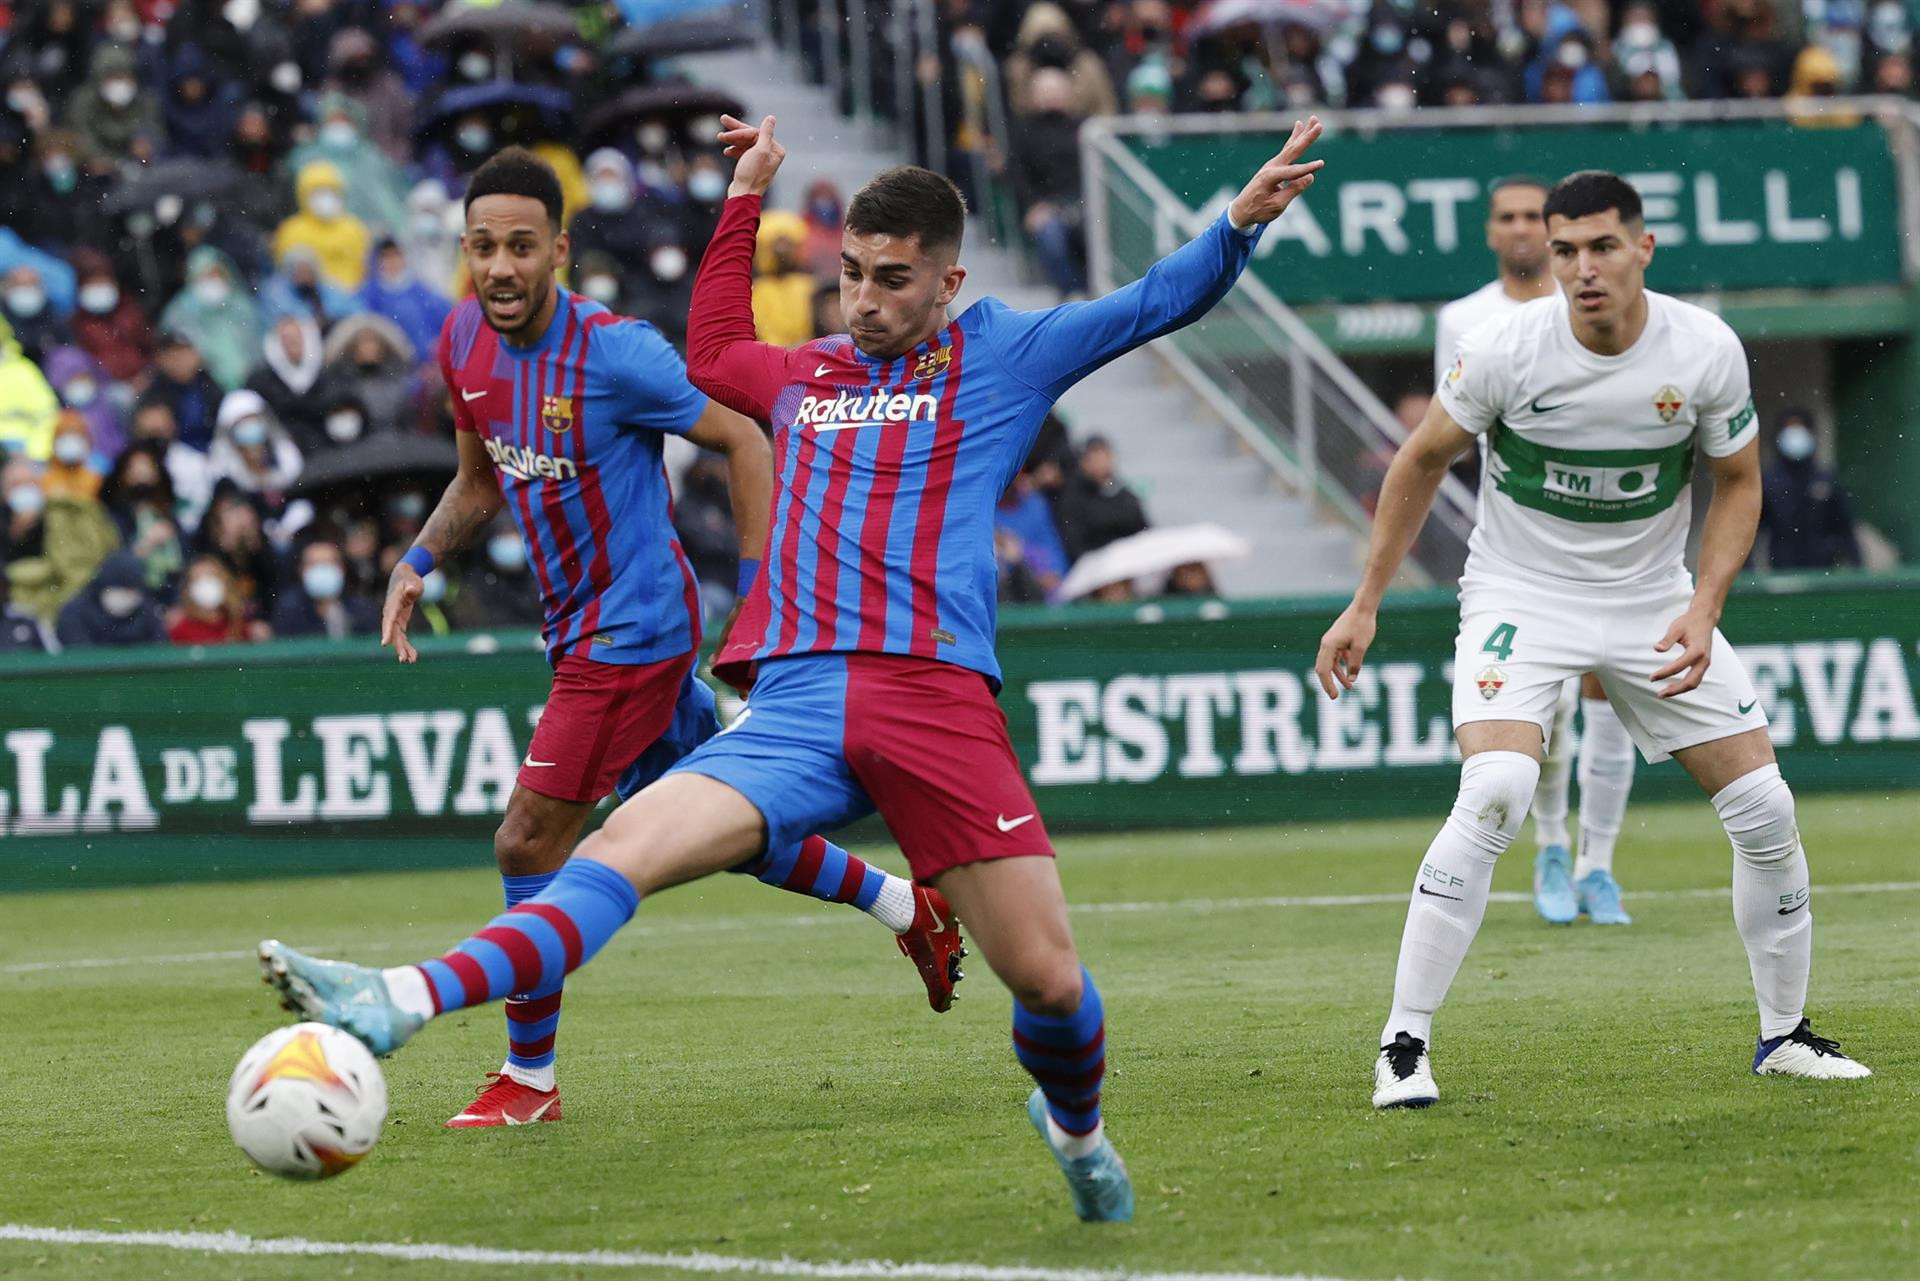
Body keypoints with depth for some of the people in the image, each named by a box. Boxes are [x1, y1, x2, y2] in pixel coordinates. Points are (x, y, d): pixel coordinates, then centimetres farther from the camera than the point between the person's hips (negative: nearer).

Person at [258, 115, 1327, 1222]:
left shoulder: (1000, 358, 14)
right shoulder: (807, 376, 25)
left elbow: (1157, 305, 16)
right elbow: (714, 353, 47)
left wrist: (1240, 225, 1)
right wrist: (747, 201, 45)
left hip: (936, 699, -2)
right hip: (797, 705, 2)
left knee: (1049, 980, -6)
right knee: (627, 845, -21)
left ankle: (1076, 1123, 29)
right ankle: (400, 1005, -38)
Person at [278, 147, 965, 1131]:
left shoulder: (611, 352, -22)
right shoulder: (463, 342, 0)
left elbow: (743, 442, -14)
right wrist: (418, 561, 0)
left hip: (632, 626, -8)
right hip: (580, 625, 8)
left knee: (527, 843, -9)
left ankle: (528, 1079, 4)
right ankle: (909, 908, 37)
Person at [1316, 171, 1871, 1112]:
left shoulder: (1706, 351, -12)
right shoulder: (1503, 347, -17)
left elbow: (1738, 481, 3)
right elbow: (1423, 461, -1)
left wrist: (1703, 606, -11)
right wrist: (1364, 606, -1)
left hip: (1653, 603, 3)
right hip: (1520, 599, -3)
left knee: (1765, 809, -2)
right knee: (1494, 796, -27)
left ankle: (1784, 1034, 20)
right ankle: (1403, 1047, -19)